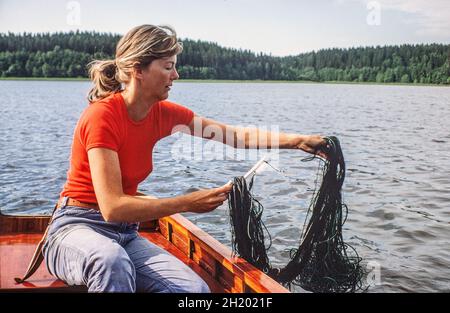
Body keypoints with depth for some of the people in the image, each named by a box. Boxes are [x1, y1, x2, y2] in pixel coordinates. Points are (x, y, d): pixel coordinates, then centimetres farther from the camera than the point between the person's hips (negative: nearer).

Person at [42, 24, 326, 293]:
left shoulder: (163, 113, 1)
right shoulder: (102, 115, -20)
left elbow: (236, 135, 5)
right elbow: (112, 207, -26)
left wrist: (298, 140, -2)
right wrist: (186, 203, -25)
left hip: (125, 235, 6)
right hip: (76, 229, -6)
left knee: (195, 289, -20)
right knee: (112, 260, -42)